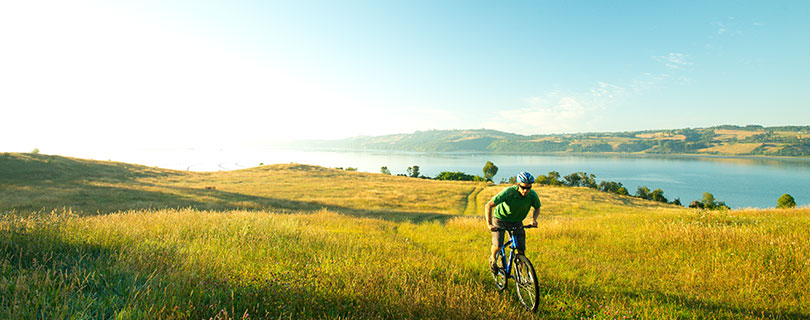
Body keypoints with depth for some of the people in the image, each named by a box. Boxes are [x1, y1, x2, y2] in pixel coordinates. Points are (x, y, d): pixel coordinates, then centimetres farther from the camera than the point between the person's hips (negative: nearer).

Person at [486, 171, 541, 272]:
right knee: (498, 245, -21)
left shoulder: (533, 195, -20)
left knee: (521, 250, -7)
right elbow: (488, 205, -29)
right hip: (500, 218, -3)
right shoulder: (509, 192, -32)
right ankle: (492, 258, 12)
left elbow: (537, 208, 4)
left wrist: (534, 219, -16)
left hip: (517, 221, 3)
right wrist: (489, 224, -37)